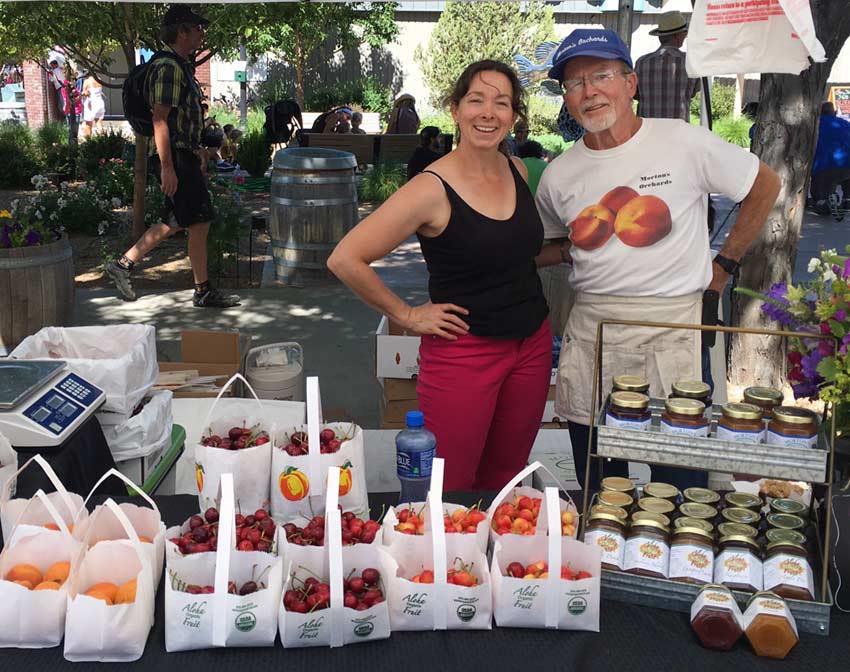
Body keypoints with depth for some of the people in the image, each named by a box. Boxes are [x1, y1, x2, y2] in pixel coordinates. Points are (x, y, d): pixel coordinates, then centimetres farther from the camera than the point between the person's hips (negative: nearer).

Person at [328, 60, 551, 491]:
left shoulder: (518, 171, 4)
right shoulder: (433, 189, -17)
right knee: (448, 495, 1)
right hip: (463, 352, -6)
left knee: (502, 486, 16)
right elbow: (345, 260, -19)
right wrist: (407, 316, -11)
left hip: (532, 344, 6)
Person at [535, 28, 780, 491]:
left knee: (679, 486, 4)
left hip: (673, 327, -3)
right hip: (589, 334, 4)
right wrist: (572, 249, 0)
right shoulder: (558, 176, 6)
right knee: (598, 493, 13)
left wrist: (723, 265, 5)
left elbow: (765, 186, 8)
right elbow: (545, 248, 22)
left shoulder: (685, 144, -4)